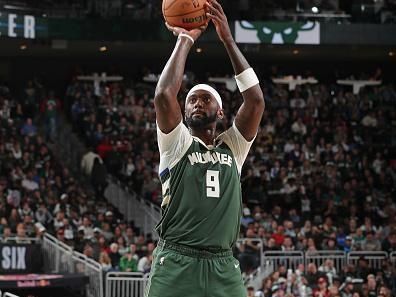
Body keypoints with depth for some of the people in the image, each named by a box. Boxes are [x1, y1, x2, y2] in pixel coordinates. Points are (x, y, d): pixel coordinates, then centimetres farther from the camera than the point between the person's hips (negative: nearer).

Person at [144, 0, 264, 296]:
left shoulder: (233, 147, 16)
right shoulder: (177, 144, 9)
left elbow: (256, 100, 3)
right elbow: (164, 96, -9)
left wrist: (229, 41, 1)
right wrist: (185, 40, 0)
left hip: (224, 269, 3)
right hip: (175, 265, -3)